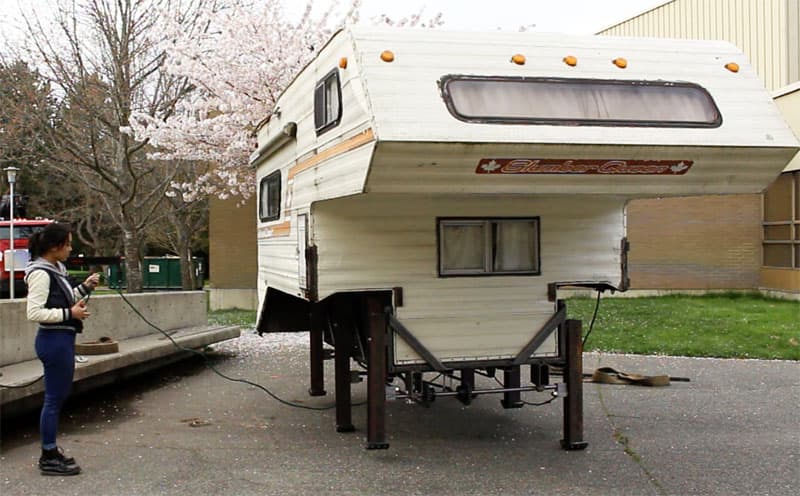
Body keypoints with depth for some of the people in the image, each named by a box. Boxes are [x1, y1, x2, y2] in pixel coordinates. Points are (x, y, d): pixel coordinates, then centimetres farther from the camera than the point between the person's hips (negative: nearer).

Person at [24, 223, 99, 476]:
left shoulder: (56, 269, 12)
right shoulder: (41, 273, -17)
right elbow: (34, 312, -23)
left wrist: (84, 288, 11)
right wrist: (70, 313, -22)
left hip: (63, 339, 10)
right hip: (53, 340, -10)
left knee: (59, 396, 16)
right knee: (54, 398, -2)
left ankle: (51, 451, 26)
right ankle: (48, 459, 8)